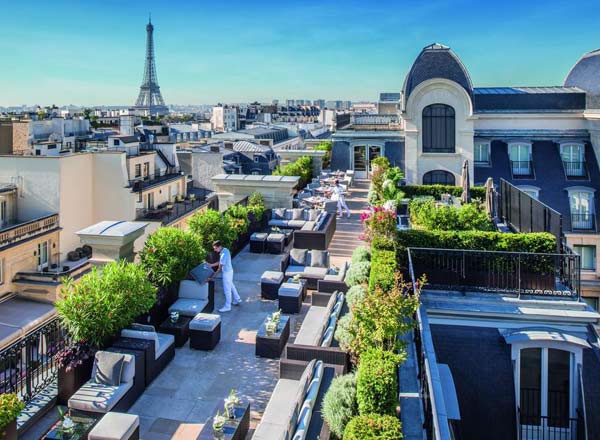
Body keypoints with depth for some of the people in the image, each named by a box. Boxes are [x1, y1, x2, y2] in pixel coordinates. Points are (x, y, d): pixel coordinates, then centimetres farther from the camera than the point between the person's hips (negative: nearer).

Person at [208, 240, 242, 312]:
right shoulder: (225, 250, 1)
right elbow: (220, 262, 13)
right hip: (229, 271, 10)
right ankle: (237, 300, 39)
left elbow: (220, 268, -23)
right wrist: (211, 265, 14)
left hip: (227, 272, -10)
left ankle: (227, 307, 11)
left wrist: (213, 276, -16)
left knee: (227, 290, 1)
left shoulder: (223, 254, -29)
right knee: (231, 286, 25)